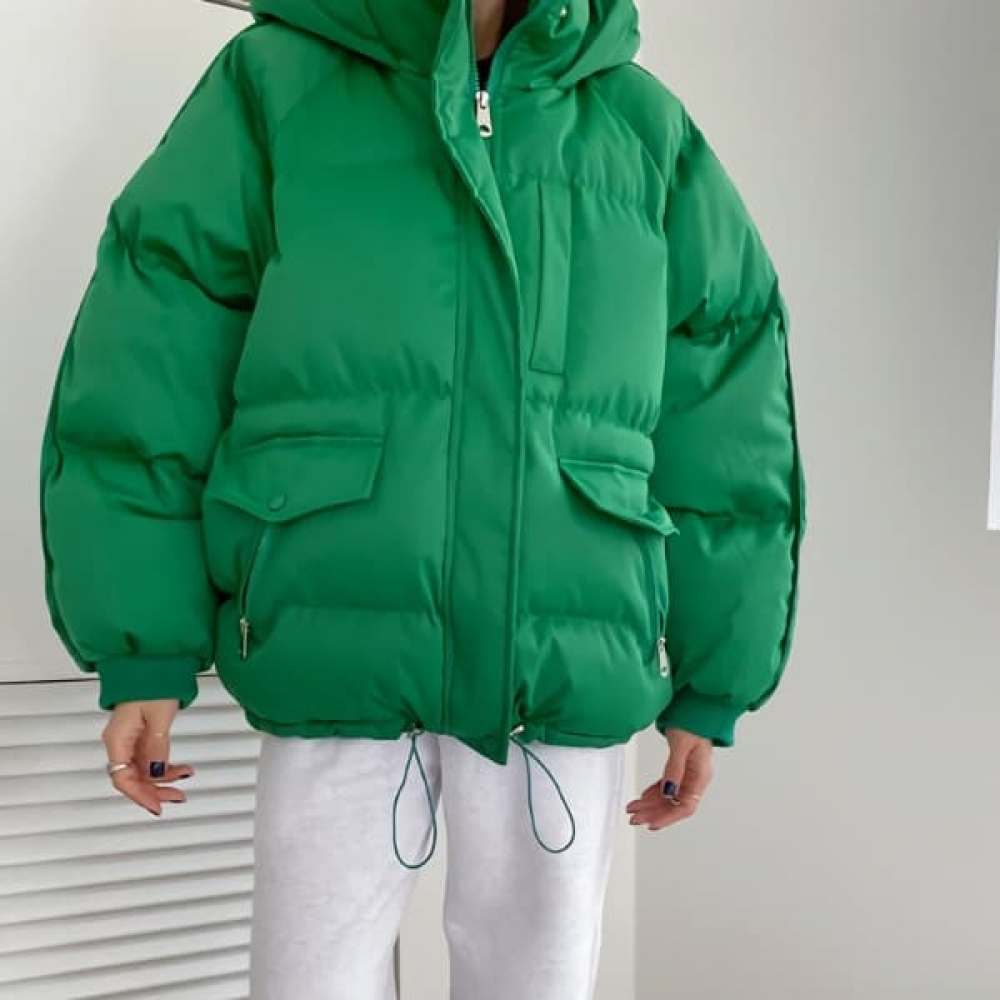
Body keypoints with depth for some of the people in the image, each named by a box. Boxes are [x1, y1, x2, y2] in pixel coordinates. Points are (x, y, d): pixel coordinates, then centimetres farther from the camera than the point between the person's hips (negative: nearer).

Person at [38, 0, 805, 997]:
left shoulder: (645, 128, 7)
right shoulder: (275, 80, 3)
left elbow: (725, 425, 7)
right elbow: (147, 368, -1)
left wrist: (715, 682, 7)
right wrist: (142, 644, -6)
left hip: (567, 676, 2)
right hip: (337, 661, -1)